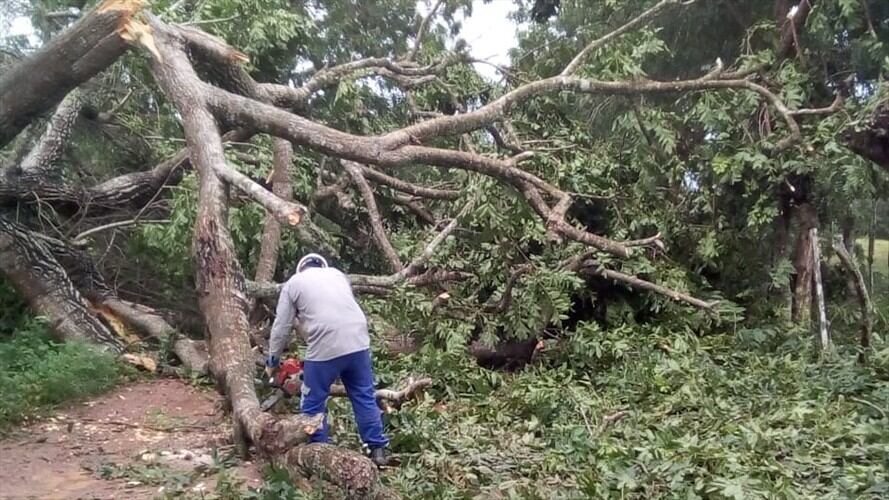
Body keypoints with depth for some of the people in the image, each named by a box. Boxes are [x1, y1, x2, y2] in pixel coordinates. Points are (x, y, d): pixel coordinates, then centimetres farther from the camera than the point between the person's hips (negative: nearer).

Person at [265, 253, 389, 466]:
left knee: (313, 405, 14)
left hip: (325, 348, -4)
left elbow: (281, 326, 14)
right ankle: (378, 449, 20)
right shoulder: (337, 274, 23)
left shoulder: (294, 283, 13)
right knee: (364, 397, 16)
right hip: (358, 342, 4)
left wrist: (273, 358, 28)